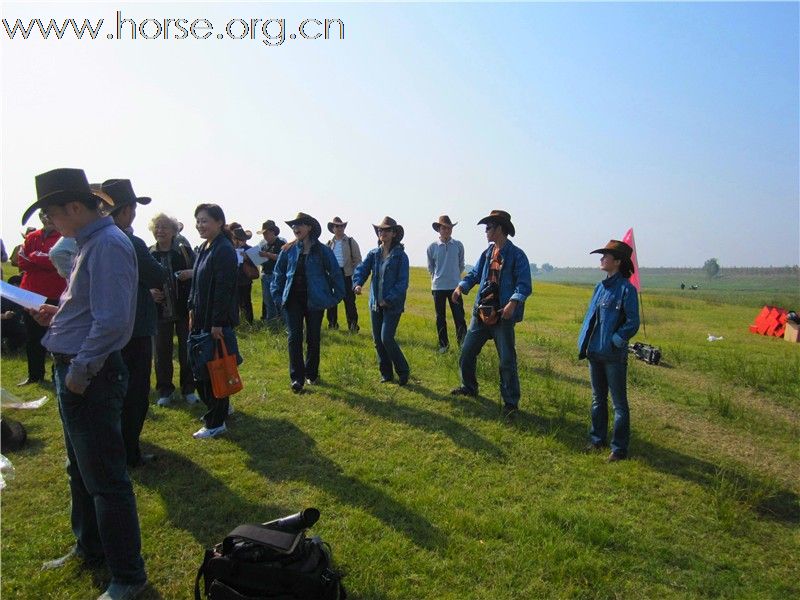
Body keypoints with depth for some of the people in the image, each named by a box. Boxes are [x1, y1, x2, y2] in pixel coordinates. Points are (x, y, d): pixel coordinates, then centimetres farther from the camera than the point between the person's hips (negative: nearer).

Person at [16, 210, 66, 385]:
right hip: (32, 294, 5)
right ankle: (34, 374, 24)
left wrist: (34, 256, -5)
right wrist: (45, 263, -9)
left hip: (55, 296, -5)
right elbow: (22, 262, 2)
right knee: (32, 338, 12)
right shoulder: (31, 237, 10)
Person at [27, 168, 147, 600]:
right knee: (80, 471, 24)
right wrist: (58, 317, 7)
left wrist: (79, 371, -20)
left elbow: (112, 321, -27)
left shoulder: (108, 245, -20)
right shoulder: (90, 242, 12)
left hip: (92, 378, -10)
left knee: (105, 480, 1)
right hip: (75, 373, 10)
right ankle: (89, 549, 44)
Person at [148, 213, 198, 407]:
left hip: (185, 309, -1)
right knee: (162, 352, 8)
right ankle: (164, 391, 23)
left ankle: (189, 389, 21)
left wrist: (192, 273, -17)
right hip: (160, 310, 1)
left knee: (187, 351, 7)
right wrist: (149, 291, -7)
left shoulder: (185, 251, -1)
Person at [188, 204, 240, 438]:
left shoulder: (224, 250, -15)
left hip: (217, 322, -9)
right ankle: (219, 408, 35)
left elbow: (224, 288, -20)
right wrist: (192, 310, 13)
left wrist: (217, 323, -21)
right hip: (201, 320, 9)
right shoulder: (203, 249, 12)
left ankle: (215, 423, 13)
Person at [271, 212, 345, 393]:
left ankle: (311, 374, 26)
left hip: (314, 300, -1)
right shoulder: (288, 250, 3)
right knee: (294, 337, -4)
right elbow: (278, 273, 11)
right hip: (293, 300, 2)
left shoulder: (322, 250, -5)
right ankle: (297, 378, 1)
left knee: (313, 338, 9)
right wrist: (277, 295, 6)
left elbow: (335, 273, -1)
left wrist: (336, 296, -3)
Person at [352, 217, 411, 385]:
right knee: (377, 340, 9)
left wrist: (389, 299, -19)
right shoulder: (373, 254, 6)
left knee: (387, 338, -12)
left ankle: (403, 371, 8)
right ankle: (386, 373, 24)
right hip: (375, 303, 6)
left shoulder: (400, 255, -8)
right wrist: (357, 283, -24)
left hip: (393, 304, -6)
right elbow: (362, 269, -4)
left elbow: (403, 282, -11)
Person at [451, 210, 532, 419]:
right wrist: (461, 287, -3)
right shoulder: (487, 253, 10)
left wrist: (513, 302, -30)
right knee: (467, 351, 14)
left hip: (503, 316, -7)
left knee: (507, 360, -1)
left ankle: (511, 402, 13)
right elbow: (474, 274, 15)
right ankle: (469, 387, 36)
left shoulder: (516, 255, -10)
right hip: (481, 312, 7)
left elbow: (524, 285, -14)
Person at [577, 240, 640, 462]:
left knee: (619, 403, 5)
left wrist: (615, 340, -18)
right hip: (595, 352, 8)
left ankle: (619, 449, 14)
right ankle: (597, 439, 32)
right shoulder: (600, 287, 10)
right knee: (598, 399, 18)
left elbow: (633, 323, -12)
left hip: (614, 355, -7)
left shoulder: (626, 289, -12)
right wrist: (585, 342, 8)